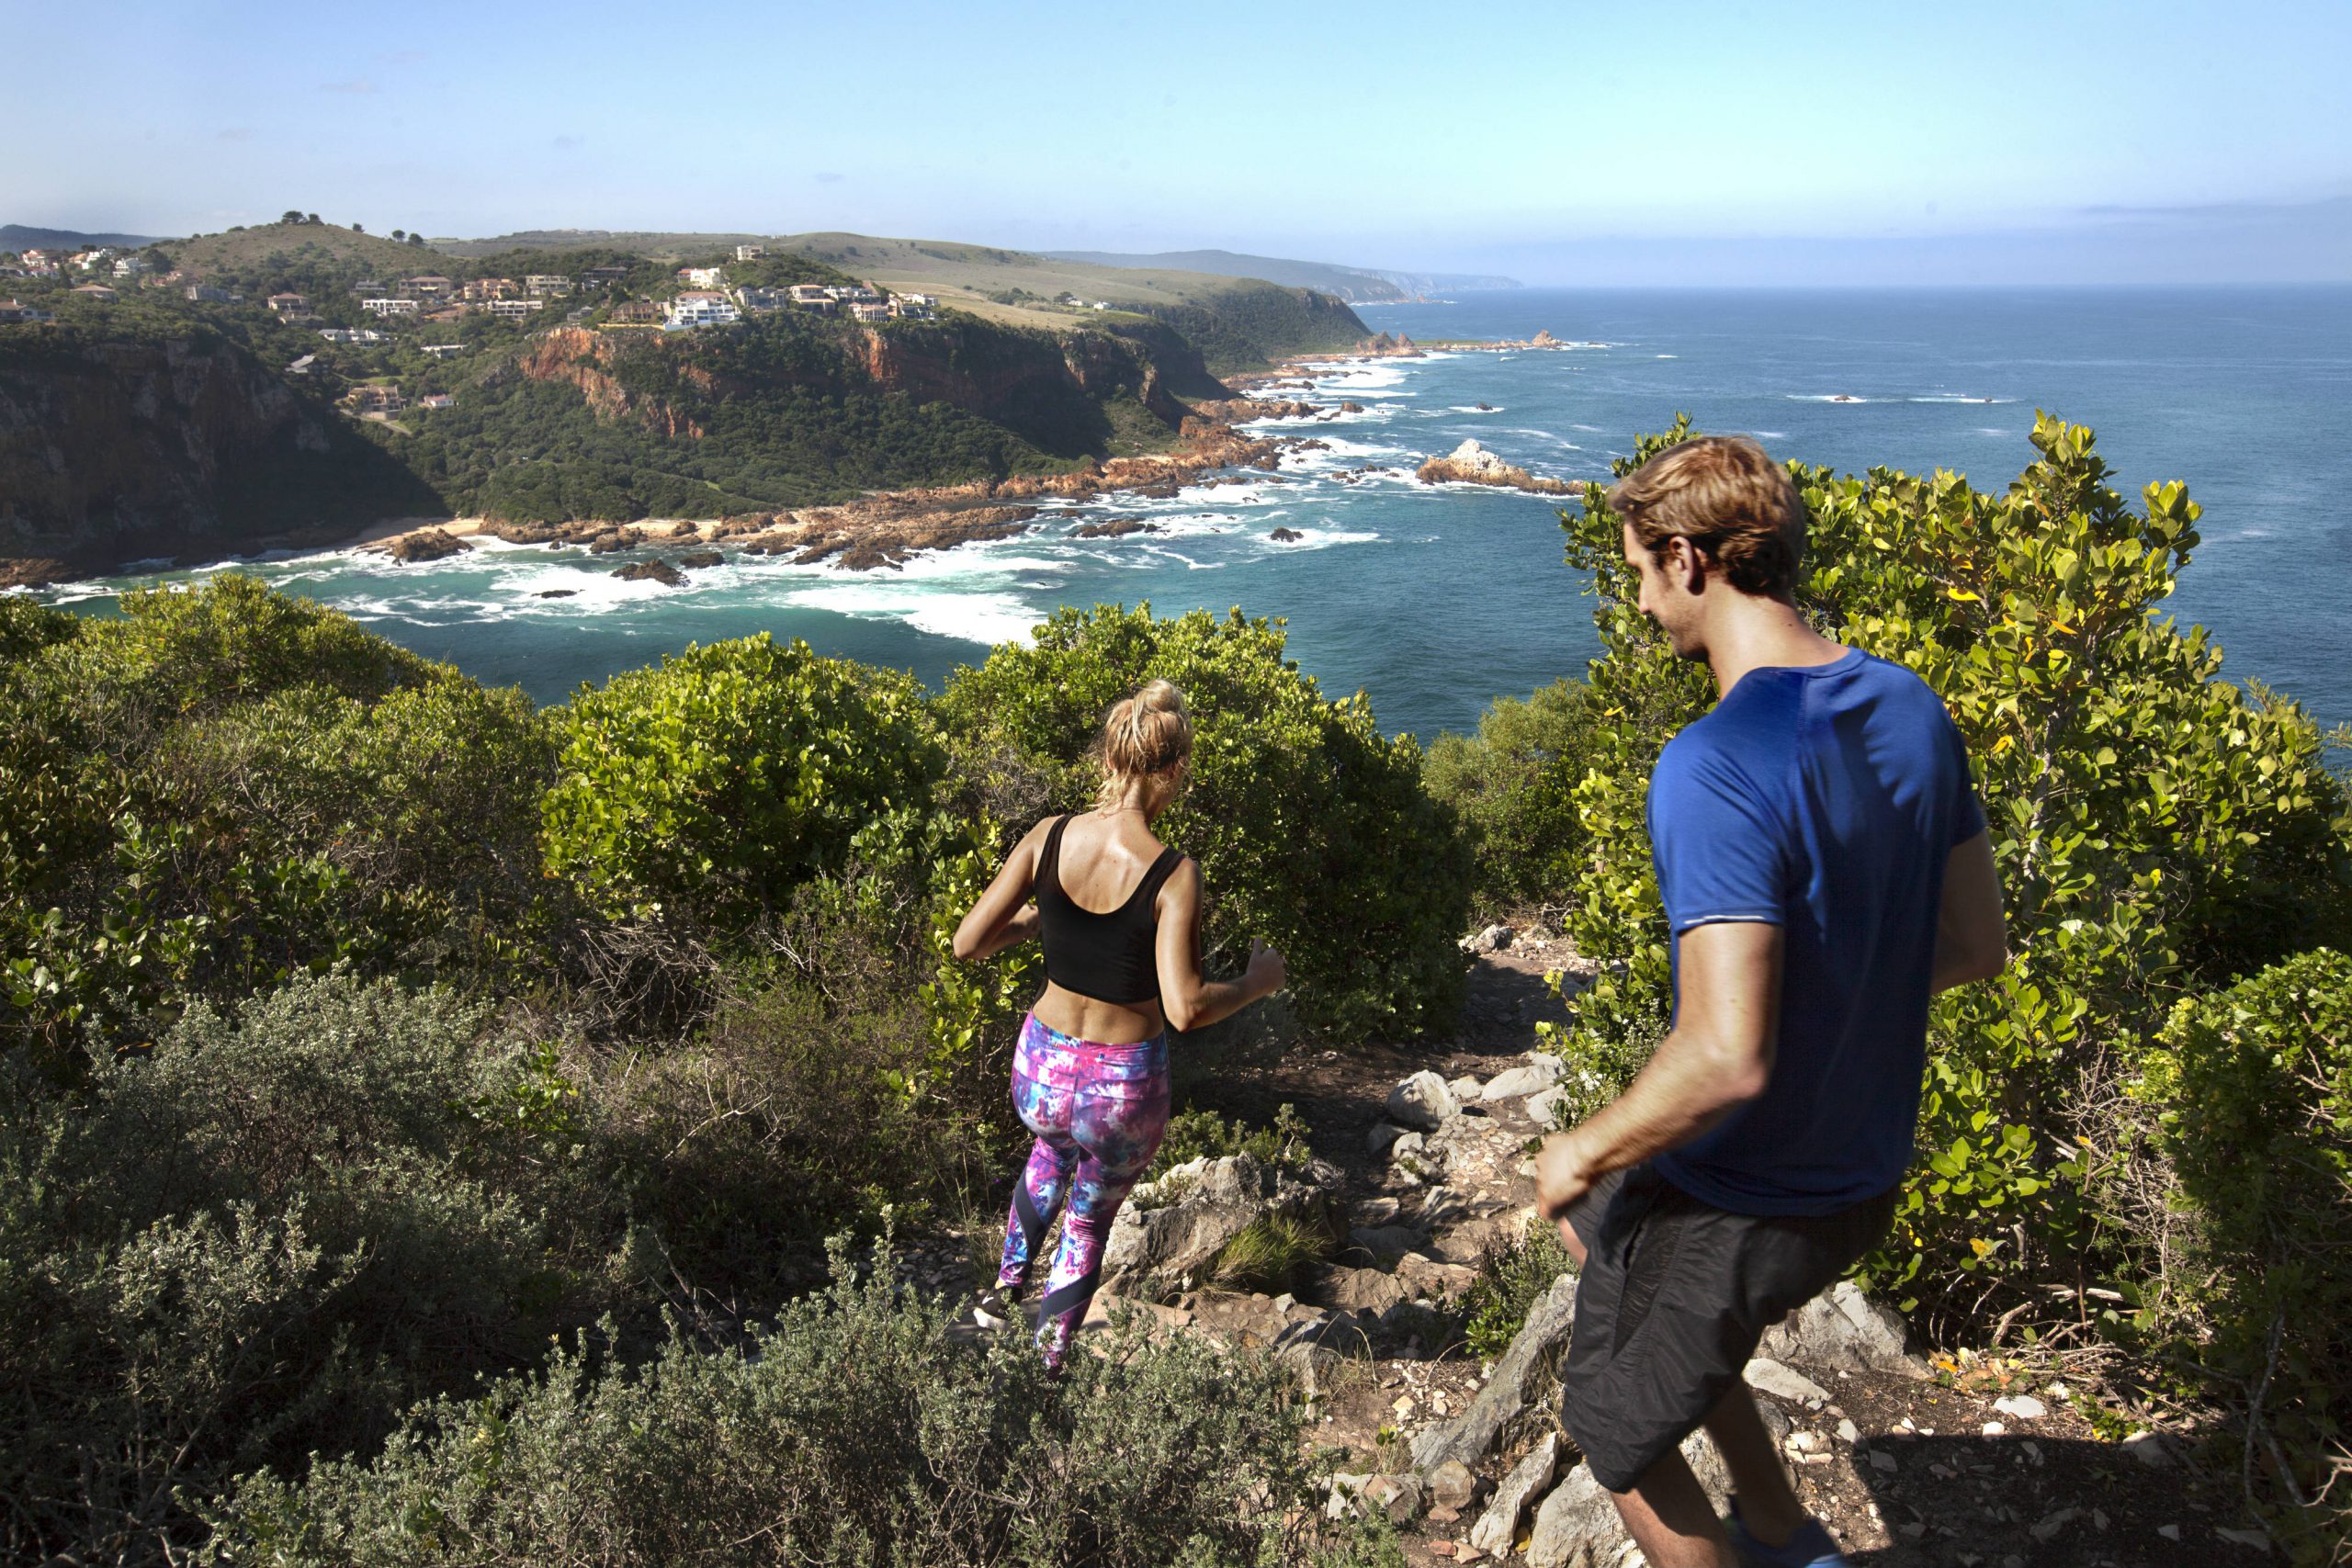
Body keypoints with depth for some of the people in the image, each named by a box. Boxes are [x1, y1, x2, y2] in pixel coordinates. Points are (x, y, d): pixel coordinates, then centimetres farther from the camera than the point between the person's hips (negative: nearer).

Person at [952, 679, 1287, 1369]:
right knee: (1091, 1220, 26)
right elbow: (1184, 1008, -26)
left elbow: (968, 943, -7)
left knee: (1053, 1145, 41)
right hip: (1124, 1087, -3)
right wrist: (1257, 982, -8)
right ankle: (1044, 1365, 38)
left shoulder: (1048, 838, -11)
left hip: (1040, 1069, 3)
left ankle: (1007, 1283, 43)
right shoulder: (1172, 874, -22)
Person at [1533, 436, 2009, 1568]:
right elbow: (1976, 948, 6)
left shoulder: (1714, 766, -30)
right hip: (1863, 1176, 8)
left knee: (1618, 1436, 17)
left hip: (1733, 1205, -8)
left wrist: (1583, 1154, -17)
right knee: (1603, 1226, 32)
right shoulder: (1909, 710, -3)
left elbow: (1727, 1058, -33)